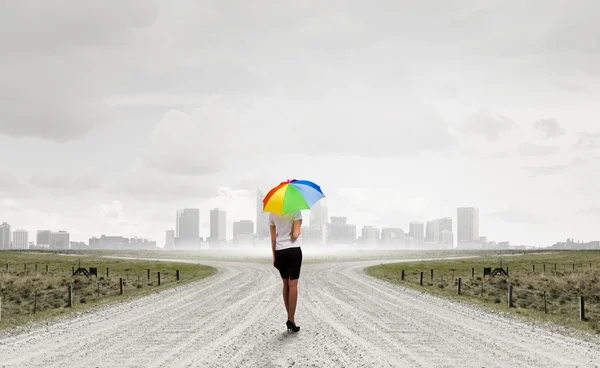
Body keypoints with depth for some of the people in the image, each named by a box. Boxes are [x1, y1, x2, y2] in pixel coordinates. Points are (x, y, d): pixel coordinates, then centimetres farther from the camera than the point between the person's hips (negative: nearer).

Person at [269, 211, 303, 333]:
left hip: (279, 252, 4)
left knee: (285, 284, 13)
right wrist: (299, 227, 7)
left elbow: (273, 238, 7)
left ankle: (290, 318, 15)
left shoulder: (272, 214, 4)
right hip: (293, 250, -4)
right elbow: (295, 235, -15)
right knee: (293, 285, -2)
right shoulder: (295, 211, -9)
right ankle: (291, 320, -6)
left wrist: (274, 257, 13)